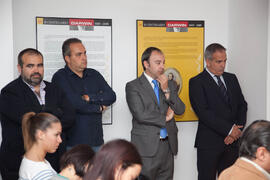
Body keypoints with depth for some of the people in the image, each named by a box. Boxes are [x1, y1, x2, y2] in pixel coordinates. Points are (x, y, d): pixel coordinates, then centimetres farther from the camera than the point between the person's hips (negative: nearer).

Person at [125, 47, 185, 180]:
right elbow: (141, 115, -14)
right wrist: (165, 118, -4)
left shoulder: (170, 85, 13)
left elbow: (180, 110, 3)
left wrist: (167, 90, -7)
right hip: (147, 147, -5)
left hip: (168, 145, 5)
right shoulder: (133, 87, -3)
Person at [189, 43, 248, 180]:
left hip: (232, 140, 5)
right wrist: (229, 129, -14)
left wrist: (236, 131, -4)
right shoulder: (197, 82, -4)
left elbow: (242, 105, 12)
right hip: (209, 143, -5)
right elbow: (203, 112, -13)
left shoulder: (231, 78, 15)